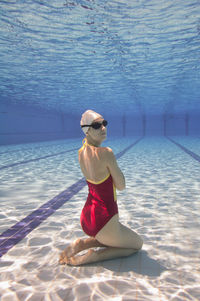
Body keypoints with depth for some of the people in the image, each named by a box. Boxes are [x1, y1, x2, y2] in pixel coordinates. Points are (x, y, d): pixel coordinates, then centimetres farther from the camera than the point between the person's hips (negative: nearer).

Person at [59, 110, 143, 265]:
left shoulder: (81, 152, 0)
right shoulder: (106, 152, -23)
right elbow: (121, 186, -12)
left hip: (86, 217, 8)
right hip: (104, 222, -8)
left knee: (110, 239, 37)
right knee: (138, 244, 21)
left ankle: (82, 243, 12)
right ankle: (93, 256, 2)